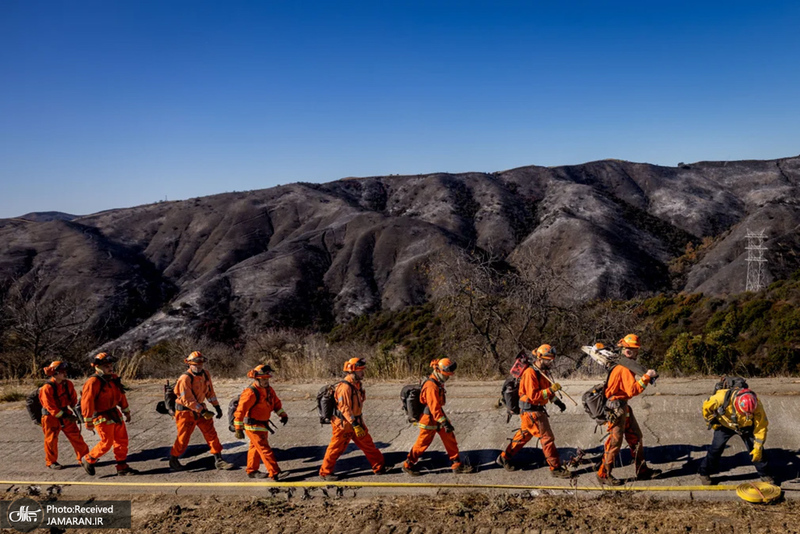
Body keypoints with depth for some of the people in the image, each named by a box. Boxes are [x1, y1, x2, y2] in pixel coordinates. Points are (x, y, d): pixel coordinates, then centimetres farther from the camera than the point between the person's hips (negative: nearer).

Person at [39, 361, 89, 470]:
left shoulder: (68, 384, -3)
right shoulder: (47, 388, -22)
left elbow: (73, 399, 11)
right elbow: (51, 408, -22)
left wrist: (74, 411, 2)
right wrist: (65, 416, -22)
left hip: (66, 415, 5)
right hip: (51, 417, -5)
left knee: (76, 436, 5)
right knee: (51, 440, 6)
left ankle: (84, 457, 14)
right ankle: (51, 462, 23)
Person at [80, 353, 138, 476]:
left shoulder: (113, 379, 8)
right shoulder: (93, 382, -18)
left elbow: (121, 395, 19)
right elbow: (87, 402, -19)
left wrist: (126, 411, 22)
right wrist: (89, 422, -18)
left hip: (115, 414, 8)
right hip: (101, 417, -8)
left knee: (122, 439, 7)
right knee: (107, 442, -5)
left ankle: (122, 467, 17)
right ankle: (88, 460, 18)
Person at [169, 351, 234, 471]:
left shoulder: (205, 374, 0)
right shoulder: (185, 378, -22)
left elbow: (210, 391, 11)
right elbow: (187, 399, -26)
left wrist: (217, 406, 7)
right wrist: (202, 411, -28)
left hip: (200, 409, 6)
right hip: (186, 411, -6)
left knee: (211, 433, 2)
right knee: (183, 438, 4)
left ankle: (218, 461, 7)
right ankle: (173, 461, 25)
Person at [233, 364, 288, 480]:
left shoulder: (269, 390, 3)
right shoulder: (250, 393, -24)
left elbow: (276, 402, 14)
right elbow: (240, 410, -23)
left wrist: (283, 414, 0)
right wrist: (238, 429, -22)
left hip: (263, 425, 9)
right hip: (253, 426, -9)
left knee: (255, 448, 20)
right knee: (265, 449, -10)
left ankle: (252, 471, 34)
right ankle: (275, 474, -11)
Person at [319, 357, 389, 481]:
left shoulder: (357, 385, 7)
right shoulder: (345, 387, -24)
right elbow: (345, 408, -27)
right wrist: (355, 425, -28)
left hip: (356, 422, 9)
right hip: (344, 424, -9)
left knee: (368, 444, 11)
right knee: (336, 449, 4)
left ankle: (379, 467, 20)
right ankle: (325, 472, 18)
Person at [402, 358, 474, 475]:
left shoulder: (438, 383, 6)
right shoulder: (431, 386, -27)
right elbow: (434, 408, -31)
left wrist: (445, 420, 25)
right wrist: (445, 423, -32)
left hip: (438, 418, 9)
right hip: (429, 419, -9)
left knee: (450, 439, 7)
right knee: (422, 443, 4)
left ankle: (457, 465, 15)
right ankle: (408, 465, 20)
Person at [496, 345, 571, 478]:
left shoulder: (541, 372, 9)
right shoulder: (530, 373, -22)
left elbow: (545, 390, 20)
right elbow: (533, 395, -27)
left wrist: (557, 401, 9)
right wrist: (551, 390, -31)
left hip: (537, 409, 10)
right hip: (531, 411, -10)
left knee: (524, 435, 19)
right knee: (547, 438, -5)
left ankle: (504, 458, 31)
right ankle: (556, 468, 3)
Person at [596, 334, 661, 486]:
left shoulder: (622, 363, 10)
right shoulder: (625, 367, -21)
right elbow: (633, 390, -29)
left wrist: (647, 377, 7)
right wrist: (646, 377, -24)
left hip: (623, 407, 10)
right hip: (616, 408, -10)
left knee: (635, 437, 15)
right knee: (615, 442, -2)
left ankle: (642, 471, 25)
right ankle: (604, 474, 9)